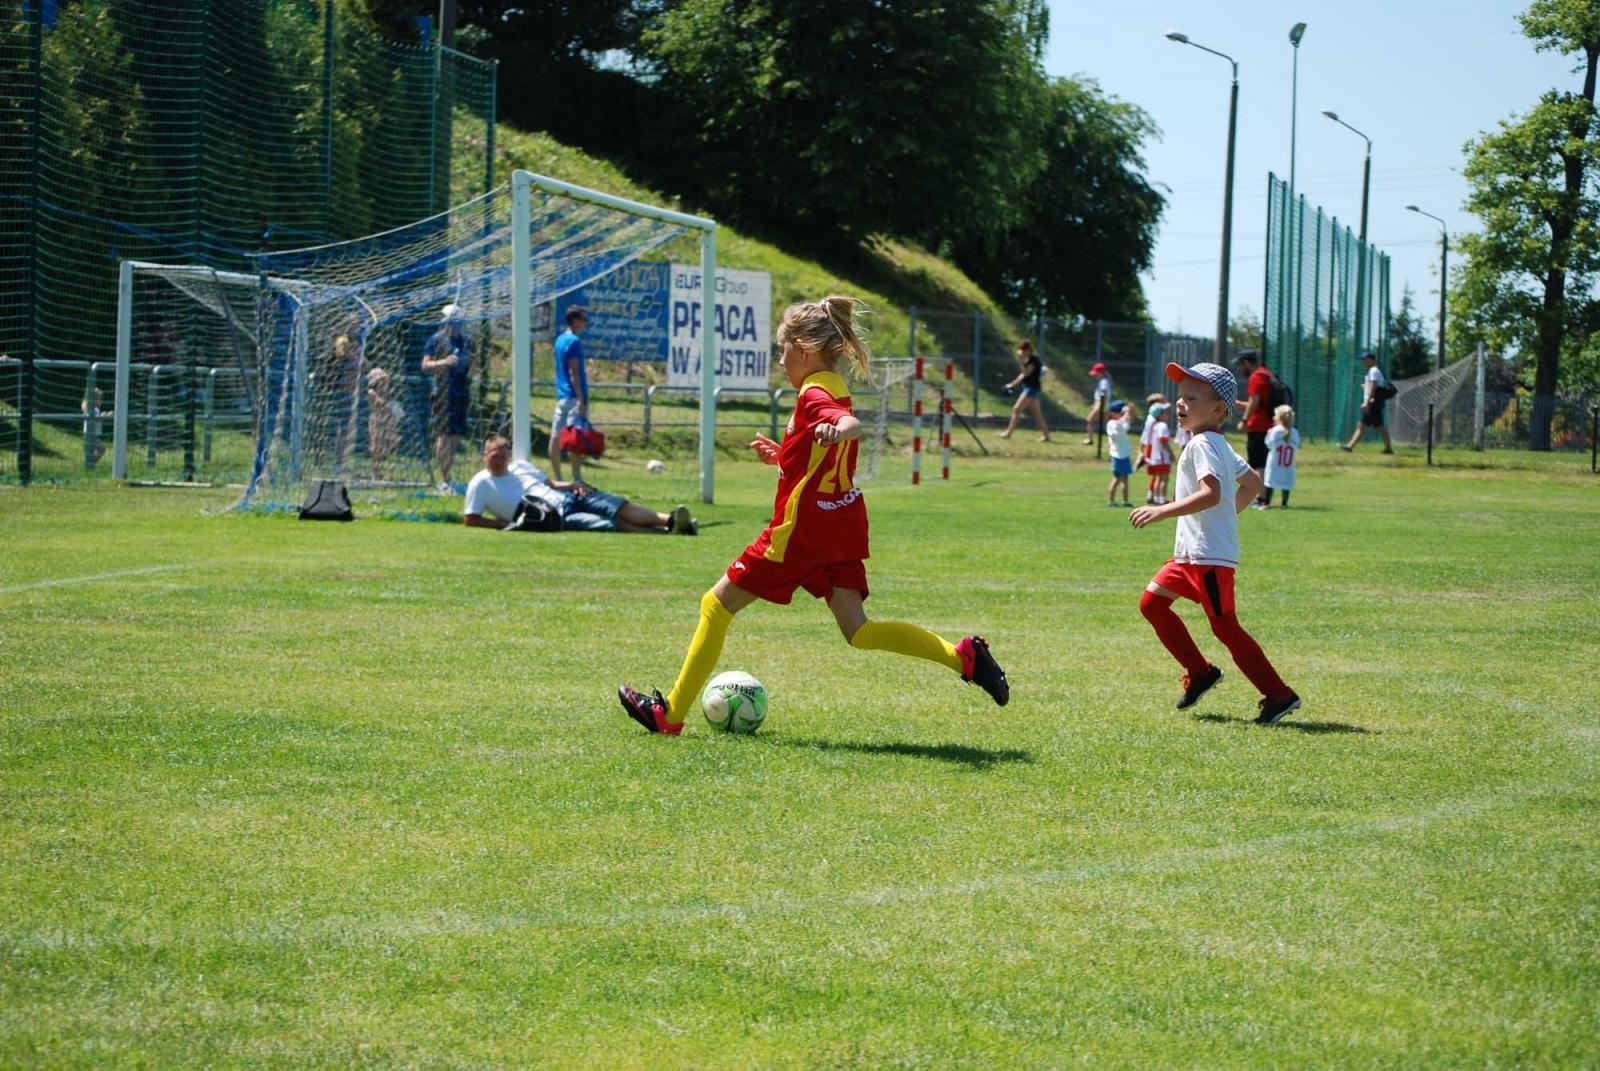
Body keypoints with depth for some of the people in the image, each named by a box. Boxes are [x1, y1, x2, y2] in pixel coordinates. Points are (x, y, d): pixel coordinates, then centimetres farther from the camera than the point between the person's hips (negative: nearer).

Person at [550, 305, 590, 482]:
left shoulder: (560, 340, 15)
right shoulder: (574, 341, -12)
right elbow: (573, 372, -17)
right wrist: (581, 400, -18)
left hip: (561, 395, 9)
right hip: (573, 397, -9)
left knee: (556, 437, 6)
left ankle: (557, 478, 10)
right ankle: (577, 479, -12)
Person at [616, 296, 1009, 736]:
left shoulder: (814, 394, -16)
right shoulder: (835, 389, 13)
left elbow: (854, 426, -39)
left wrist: (837, 428, -59)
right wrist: (781, 455, 26)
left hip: (801, 532, -9)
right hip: (842, 525, 9)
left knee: (716, 605, 3)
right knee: (858, 632, 6)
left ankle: (671, 713, 9)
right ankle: (963, 655, -10)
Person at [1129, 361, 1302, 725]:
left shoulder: (1202, 445, -16)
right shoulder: (1220, 446, 16)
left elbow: (1211, 493, -31)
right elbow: (1252, 483, 26)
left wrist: (1162, 511, -32)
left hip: (1210, 556, -10)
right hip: (1190, 552, 10)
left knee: (1225, 627, -7)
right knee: (1152, 603, 13)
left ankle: (1279, 695, -3)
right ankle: (1200, 672, 19)